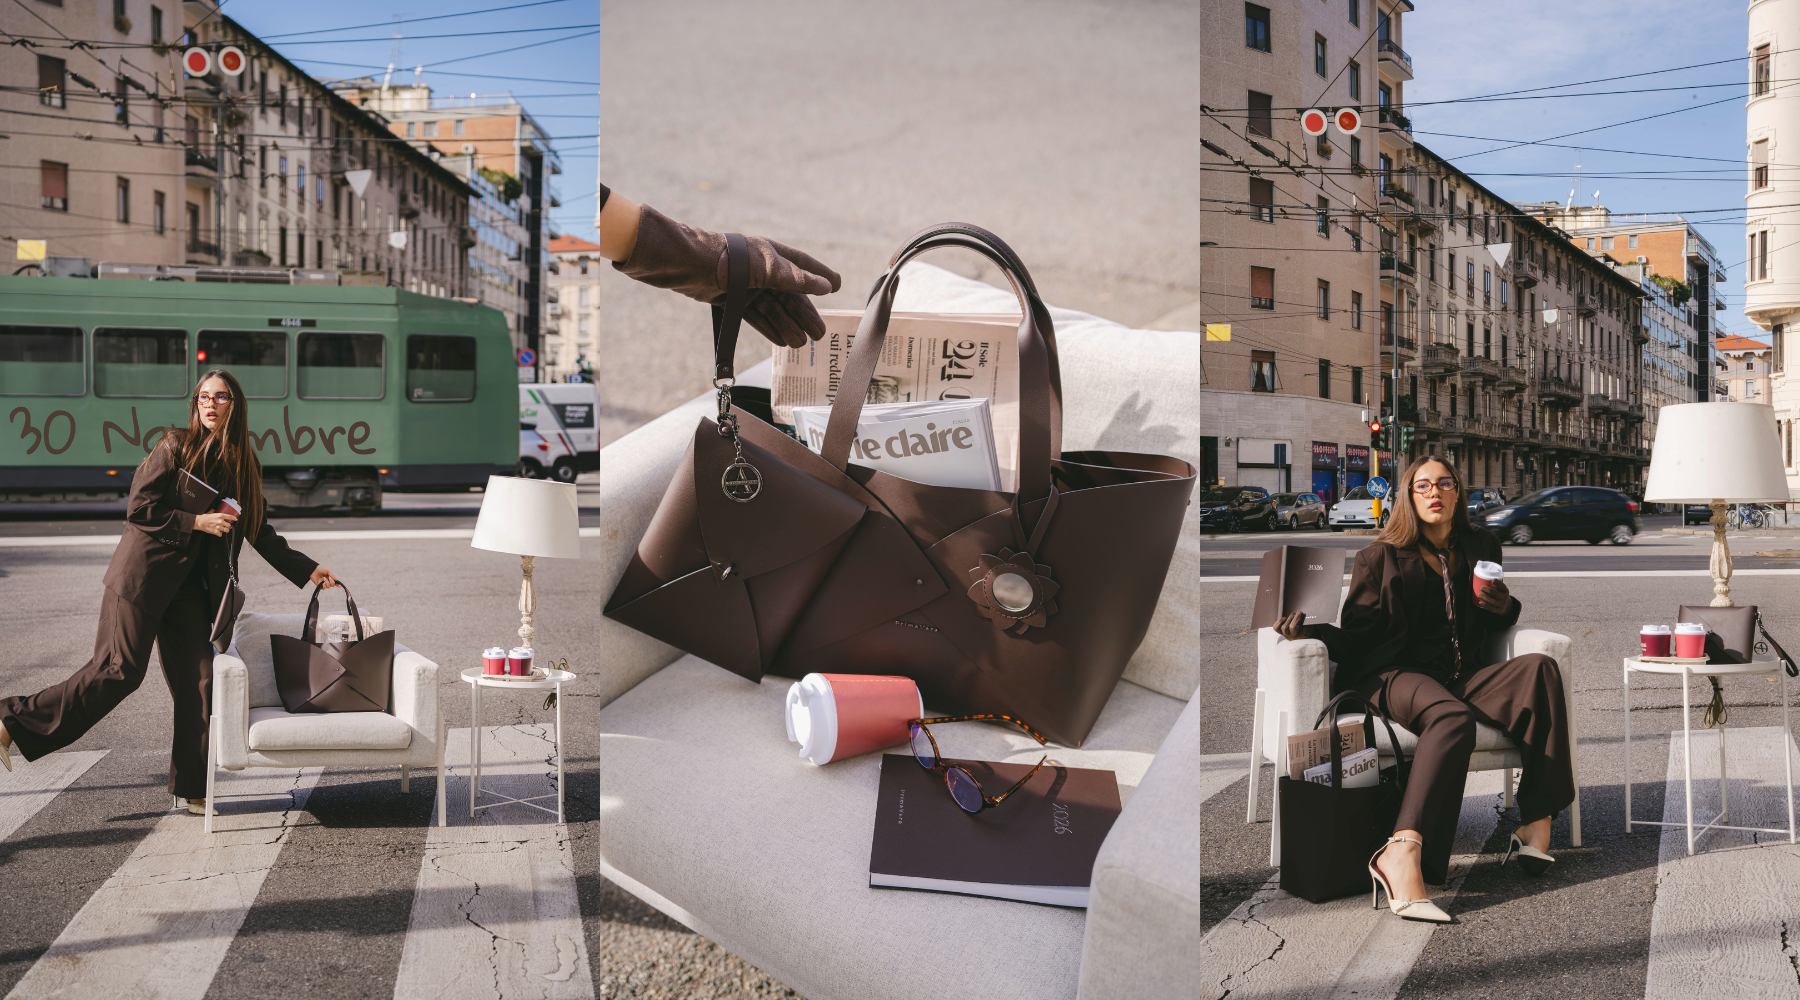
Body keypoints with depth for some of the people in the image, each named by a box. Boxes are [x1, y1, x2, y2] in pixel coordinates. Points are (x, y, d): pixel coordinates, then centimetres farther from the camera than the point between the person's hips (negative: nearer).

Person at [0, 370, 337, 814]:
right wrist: (196, 522, -16)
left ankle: (192, 786, 8)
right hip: (142, 574, -6)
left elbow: (258, 531, 17)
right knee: (119, 670, -8)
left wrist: (306, 570, 14)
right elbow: (138, 508, -10)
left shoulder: (244, 464, 10)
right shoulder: (176, 446, -6)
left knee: (199, 680, 0)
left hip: (188, 585, 6)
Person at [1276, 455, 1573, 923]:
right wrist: (1310, 631, -19)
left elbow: (1496, 623, 31)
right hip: (1394, 675, -4)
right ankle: (1402, 853, -54)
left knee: (1540, 669, -25)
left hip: (1460, 677, 4)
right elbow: (1355, 637, 1)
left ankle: (1536, 827, -29)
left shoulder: (1480, 548, 20)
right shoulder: (1379, 558, 8)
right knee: (1453, 717, -39)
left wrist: (1504, 607, 6)